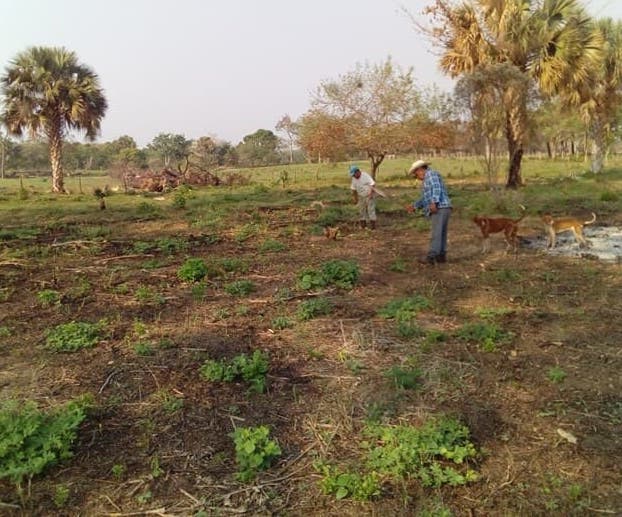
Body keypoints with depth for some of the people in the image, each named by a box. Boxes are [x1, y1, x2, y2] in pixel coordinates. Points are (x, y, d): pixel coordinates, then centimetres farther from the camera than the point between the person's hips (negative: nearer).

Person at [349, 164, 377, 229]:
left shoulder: (366, 176, -16)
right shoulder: (354, 179, 2)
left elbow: (372, 184, -18)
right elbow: (353, 189, 10)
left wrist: (371, 194, -24)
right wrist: (354, 198, 9)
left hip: (369, 196, -6)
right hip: (361, 197, 6)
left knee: (371, 209, -10)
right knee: (361, 210, 6)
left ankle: (373, 225, -9)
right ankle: (363, 225, 13)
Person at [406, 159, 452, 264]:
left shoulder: (431, 174, -3)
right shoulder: (427, 179, 27)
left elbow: (437, 188, -19)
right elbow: (425, 198, 31)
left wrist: (434, 203, -30)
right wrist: (414, 206, 30)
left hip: (440, 208, -11)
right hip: (441, 210, 11)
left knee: (436, 234, -12)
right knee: (441, 234, 11)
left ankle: (431, 257, -14)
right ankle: (441, 256, 15)